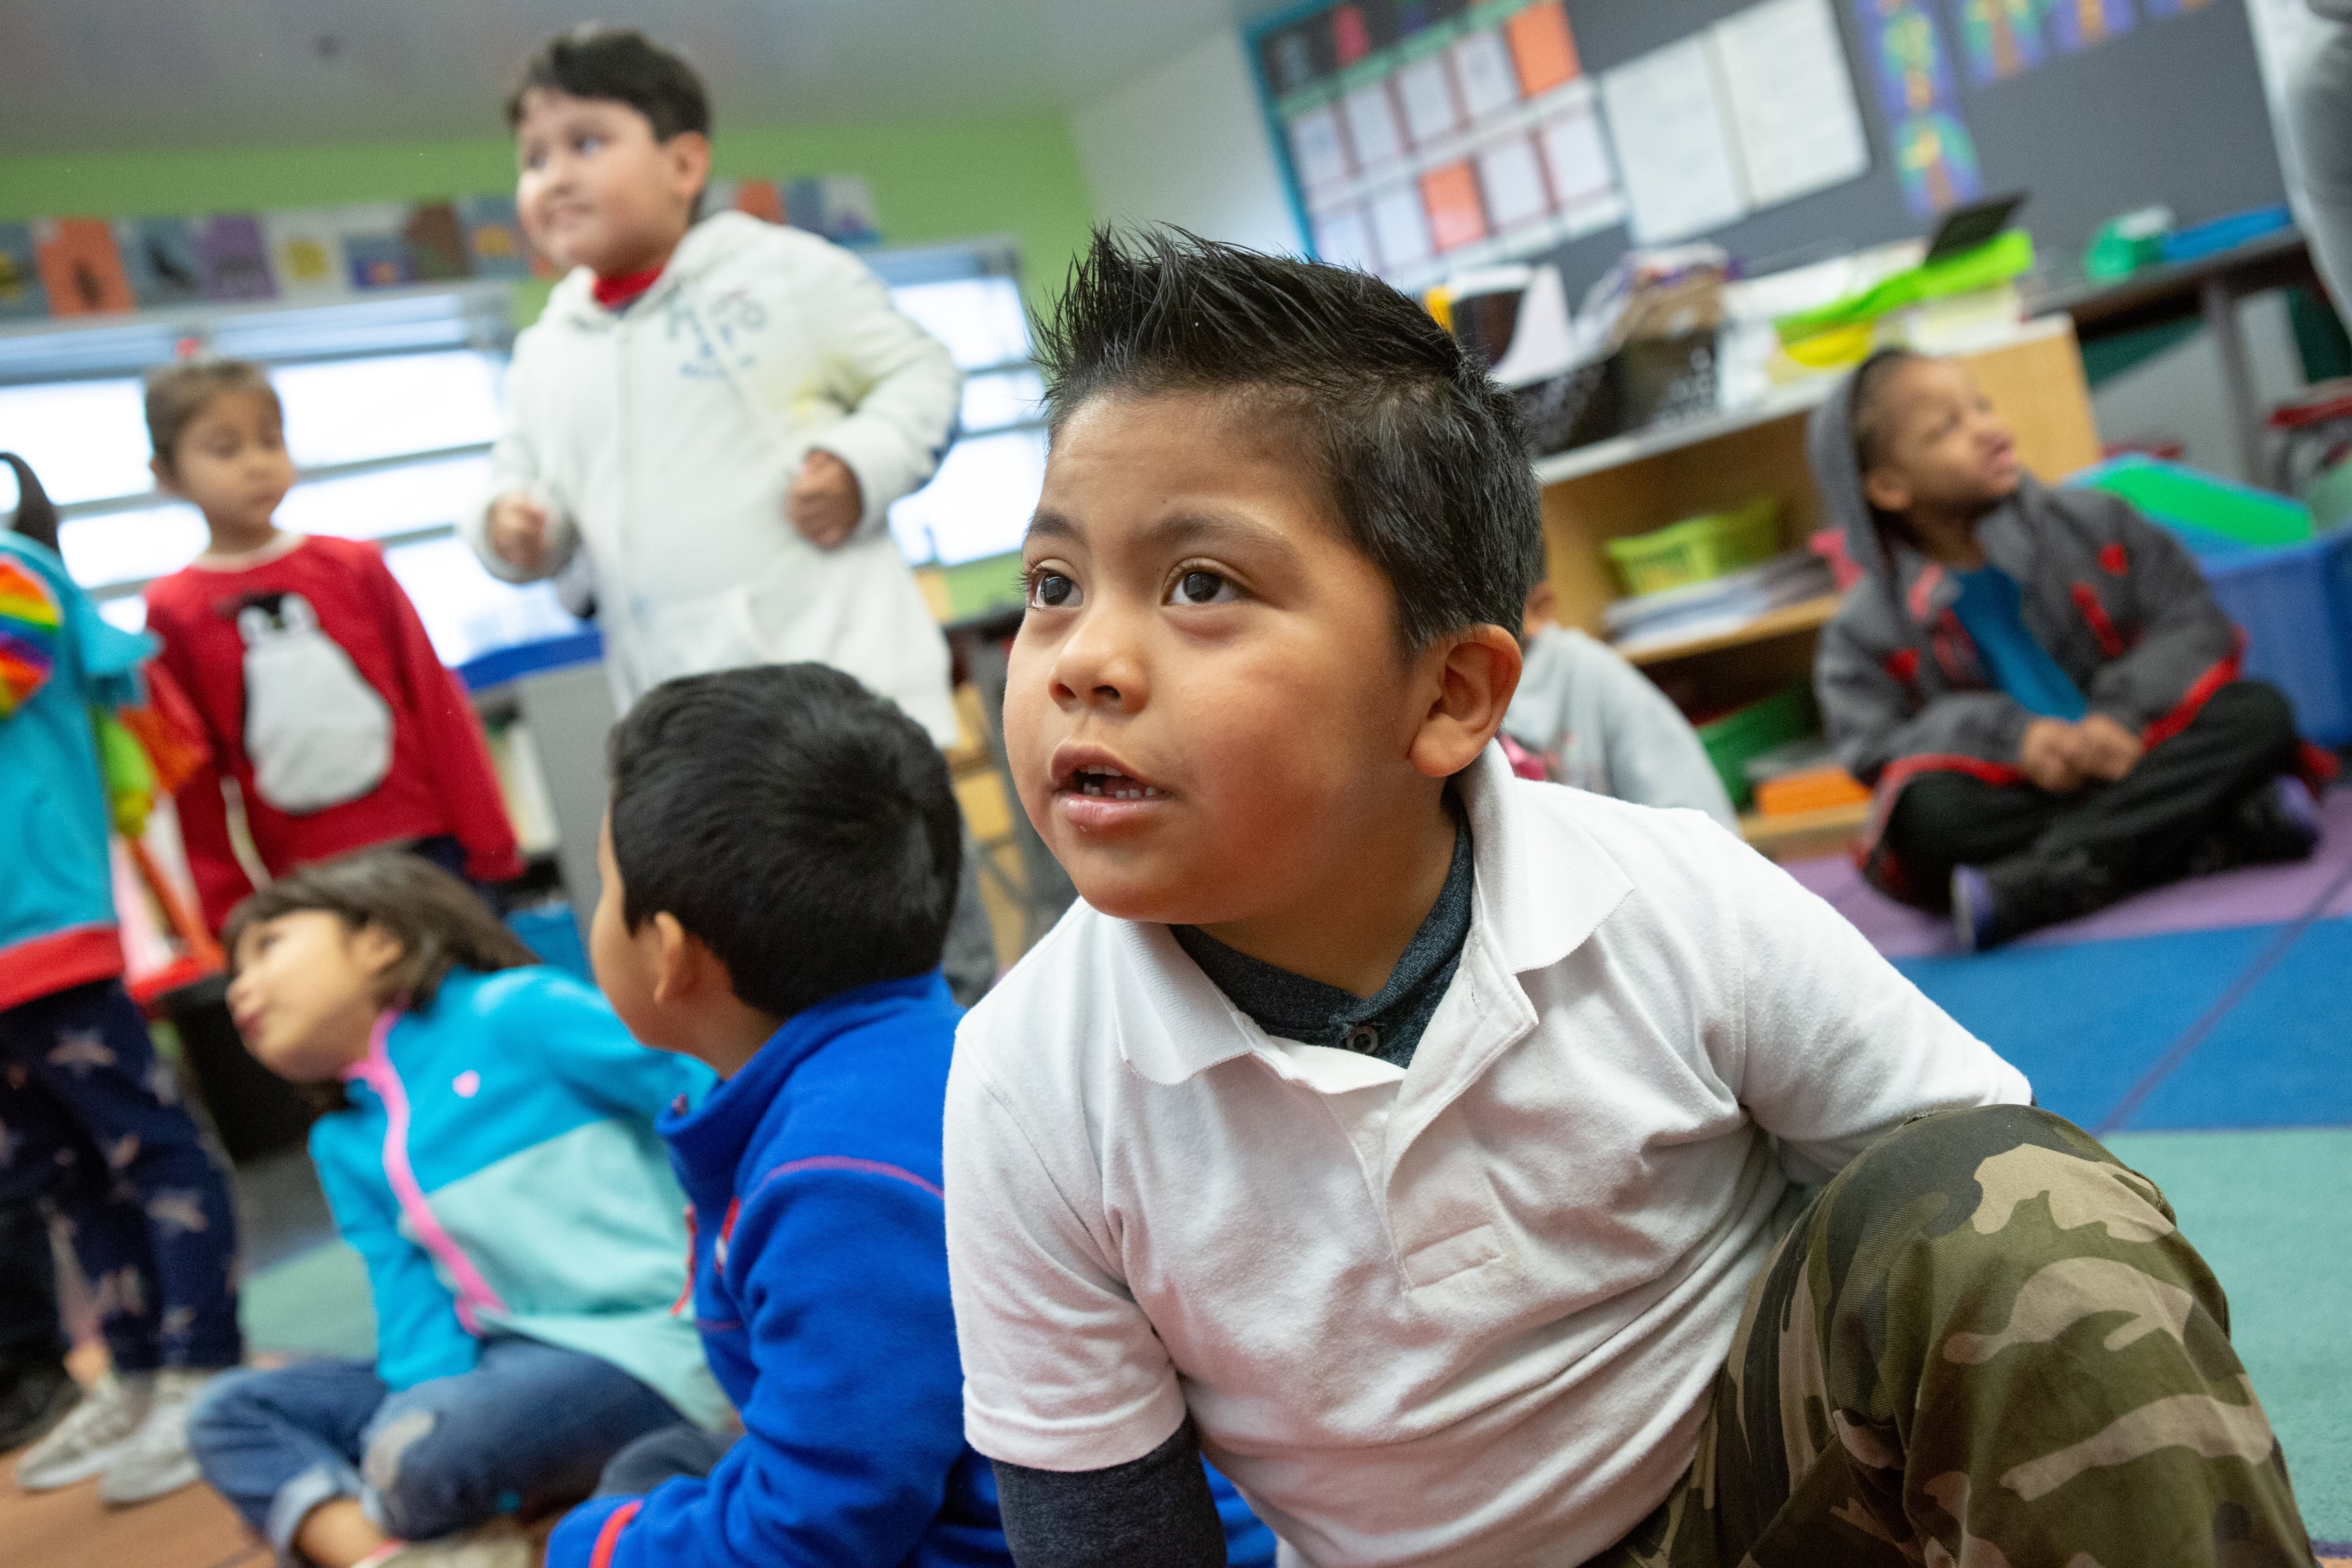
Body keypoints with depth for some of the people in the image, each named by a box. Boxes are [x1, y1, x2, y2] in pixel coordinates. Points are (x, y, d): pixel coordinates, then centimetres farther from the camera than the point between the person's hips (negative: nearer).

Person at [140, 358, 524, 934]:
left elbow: (436, 705, 7)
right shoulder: (173, 612, 2)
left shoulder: (356, 567, 6)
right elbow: (190, 777, 5)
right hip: (305, 884, -1)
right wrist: (229, 914, 5)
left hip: (429, 845, 1)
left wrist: (489, 844, 6)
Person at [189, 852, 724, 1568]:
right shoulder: (345, 1149, 13)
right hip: (503, 1363, 8)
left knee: (415, 1451, -31)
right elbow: (413, 1311, 3)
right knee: (231, 1413, 2)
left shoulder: (516, 1012, -9)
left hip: (640, 1350, -8)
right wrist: (429, 1395, -16)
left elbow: (717, 1100, -14)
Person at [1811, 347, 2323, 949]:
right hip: (2012, 803, -3)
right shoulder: (1864, 632, 0)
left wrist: (2123, 712, -19)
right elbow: (1874, 747, -11)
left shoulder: (2092, 522, 6)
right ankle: (2227, 835, -32)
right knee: (1929, 809, -34)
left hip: (2128, 760, 3)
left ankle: (2031, 891, -35)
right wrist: (2008, 735, -26)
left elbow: (2194, 623, 0)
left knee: (2259, 712, -22)